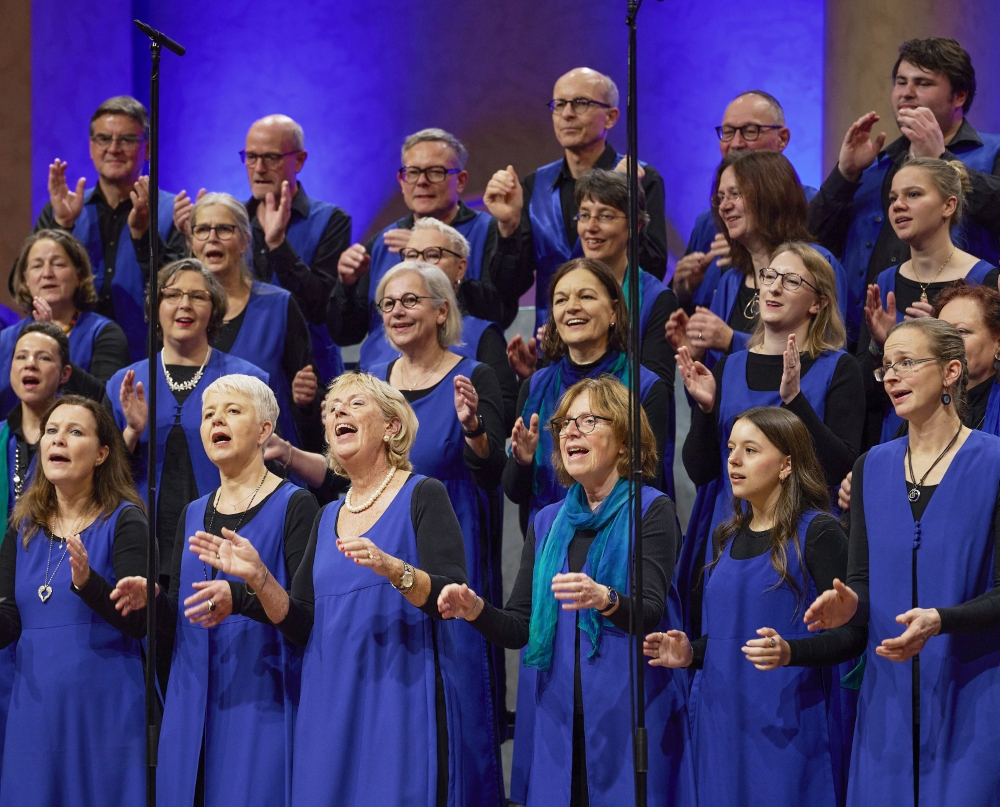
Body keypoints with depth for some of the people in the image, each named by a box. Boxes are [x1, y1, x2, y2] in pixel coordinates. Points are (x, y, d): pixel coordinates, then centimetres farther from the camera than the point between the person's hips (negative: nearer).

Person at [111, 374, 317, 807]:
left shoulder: (293, 506, -2)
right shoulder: (193, 515, 16)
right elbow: (175, 628, 13)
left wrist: (241, 598, -28)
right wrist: (152, 598, -8)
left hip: (262, 702, -5)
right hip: (196, 703, 6)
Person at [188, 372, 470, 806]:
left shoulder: (423, 495, -1)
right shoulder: (328, 517, 16)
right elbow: (303, 626, 12)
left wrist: (392, 569, -28)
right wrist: (258, 577, -4)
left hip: (400, 700, -5)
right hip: (331, 702, 5)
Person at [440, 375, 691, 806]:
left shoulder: (652, 510, -2)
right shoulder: (547, 522, 14)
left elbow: (651, 612, -15)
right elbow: (520, 628, 9)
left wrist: (605, 600, -36)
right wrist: (476, 609, -11)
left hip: (628, 718, -5)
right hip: (559, 718, 5)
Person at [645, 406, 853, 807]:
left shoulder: (818, 533, -7)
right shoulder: (727, 537, 14)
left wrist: (790, 652, -28)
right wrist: (691, 652, 2)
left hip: (788, 725, -6)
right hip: (725, 724, 7)